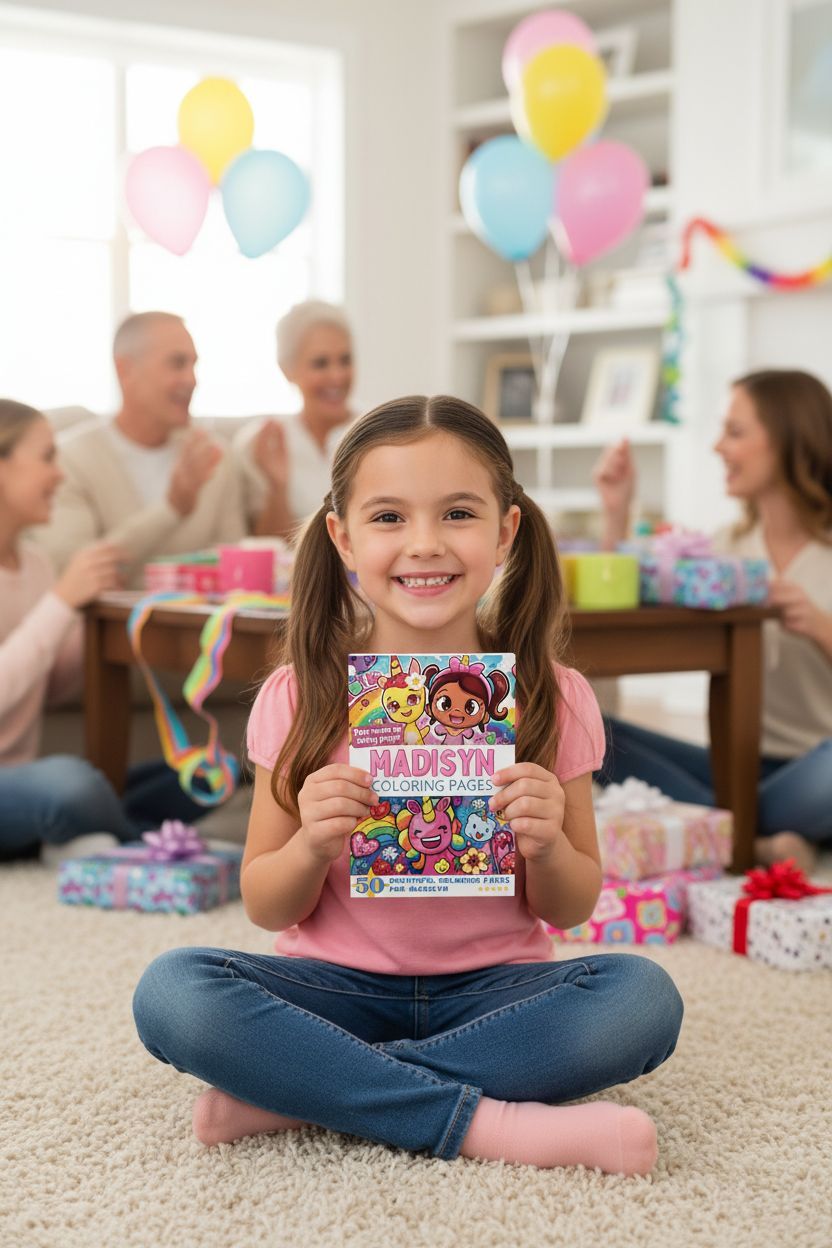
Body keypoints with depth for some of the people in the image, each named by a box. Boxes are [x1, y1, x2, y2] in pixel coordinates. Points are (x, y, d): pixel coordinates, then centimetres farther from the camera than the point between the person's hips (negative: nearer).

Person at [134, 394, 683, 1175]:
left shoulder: (551, 699, -3)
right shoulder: (299, 699, -3)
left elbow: (571, 910, 4)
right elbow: (265, 908, 1)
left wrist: (547, 847, -18)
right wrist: (310, 846, -21)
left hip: (490, 989, 1)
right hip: (338, 986, 0)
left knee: (641, 997, -29)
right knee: (171, 990, -28)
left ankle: (296, 1094, -23)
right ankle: (490, 1124, -27)